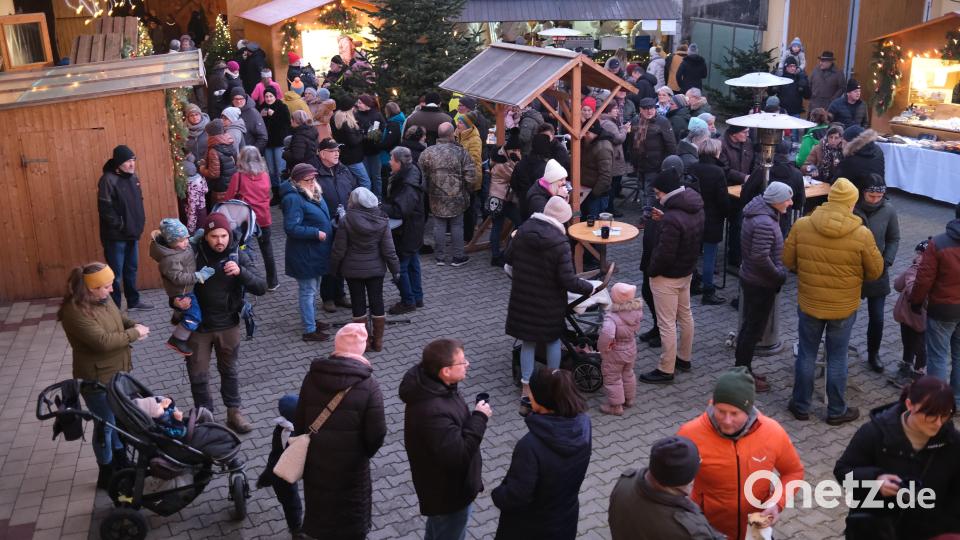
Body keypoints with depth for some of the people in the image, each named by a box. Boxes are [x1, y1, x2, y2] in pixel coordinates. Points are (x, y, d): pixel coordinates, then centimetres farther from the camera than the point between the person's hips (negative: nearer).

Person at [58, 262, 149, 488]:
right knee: (105, 425, 9)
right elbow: (103, 341, -33)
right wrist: (134, 334, -23)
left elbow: (119, 318, 15)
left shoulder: (102, 299, -3)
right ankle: (106, 475, 28)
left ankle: (121, 463, 44)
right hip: (97, 380, -8)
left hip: (117, 372, 8)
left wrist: (134, 325, -6)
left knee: (120, 419, 23)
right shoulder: (75, 312, -28)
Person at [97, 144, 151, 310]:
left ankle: (133, 301, 34)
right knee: (115, 274, 0)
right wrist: (120, 225, -16)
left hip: (132, 233, 8)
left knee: (131, 269, 20)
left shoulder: (133, 177, 6)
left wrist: (139, 223, 8)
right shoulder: (108, 180, -18)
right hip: (115, 235, -8)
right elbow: (105, 209, -20)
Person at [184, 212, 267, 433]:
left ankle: (234, 413, 35)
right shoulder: (193, 255, -14)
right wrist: (177, 300, -22)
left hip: (228, 325, 1)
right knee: (198, 375, 10)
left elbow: (261, 288, -17)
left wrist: (240, 272, -34)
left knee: (230, 371, 18)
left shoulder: (238, 255, -11)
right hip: (198, 325, -1)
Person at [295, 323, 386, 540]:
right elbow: (377, 433, -17)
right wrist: (365, 452, 4)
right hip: (350, 466, -3)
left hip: (316, 462, 4)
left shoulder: (313, 376, -9)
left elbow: (299, 421, -1)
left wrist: (305, 445, 16)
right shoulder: (368, 385, -20)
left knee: (318, 503, 26)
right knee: (352, 512, 19)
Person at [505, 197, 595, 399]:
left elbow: (508, 257, 5)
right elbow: (569, 281, -22)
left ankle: (527, 387, 21)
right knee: (553, 339, 19)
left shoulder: (524, 229, -8)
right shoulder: (560, 243, -23)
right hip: (549, 302, -4)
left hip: (522, 297, 4)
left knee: (528, 341, 15)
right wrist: (590, 287, -6)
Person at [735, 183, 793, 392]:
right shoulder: (765, 223, -26)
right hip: (761, 285, -10)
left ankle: (743, 370, 31)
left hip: (750, 279, 10)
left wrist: (778, 272, 13)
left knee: (749, 327, 19)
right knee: (753, 330, 2)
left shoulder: (758, 214, 6)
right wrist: (780, 275, -16)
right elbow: (760, 257, -31)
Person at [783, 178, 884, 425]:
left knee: (806, 355, 16)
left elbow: (788, 261, -3)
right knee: (837, 359, 13)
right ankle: (836, 411, 27)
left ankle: (801, 406, 27)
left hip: (808, 303, 1)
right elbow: (875, 271, -6)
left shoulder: (801, 226, -13)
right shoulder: (862, 234, -17)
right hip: (844, 308, -1)